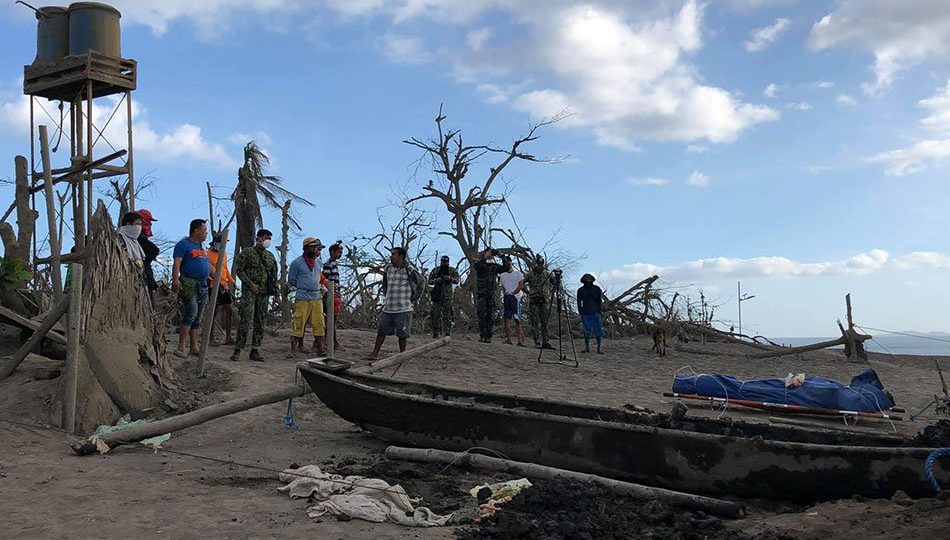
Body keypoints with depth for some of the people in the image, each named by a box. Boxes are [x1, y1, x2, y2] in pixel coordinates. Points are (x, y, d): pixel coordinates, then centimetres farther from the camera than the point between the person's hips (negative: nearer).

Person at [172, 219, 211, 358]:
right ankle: (181, 348, -18)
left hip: (203, 285, 8)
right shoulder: (184, 244, -4)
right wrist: (175, 279, -28)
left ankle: (194, 348, 12)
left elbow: (209, 265, 28)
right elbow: (177, 263, -15)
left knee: (197, 319, 8)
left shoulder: (201, 247, 22)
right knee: (191, 314, -17)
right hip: (189, 284, -8)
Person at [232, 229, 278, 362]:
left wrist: (275, 291, 9)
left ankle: (255, 350, 9)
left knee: (260, 322, 4)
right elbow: (238, 270, -5)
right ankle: (237, 350, -9)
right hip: (249, 291, -5)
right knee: (246, 320, -13)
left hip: (264, 293, 5)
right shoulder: (247, 253, 1)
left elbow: (274, 274, 20)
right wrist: (250, 284, -13)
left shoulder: (270, 256, 16)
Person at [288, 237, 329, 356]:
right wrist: (303, 287, 1)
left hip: (317, 298, 5)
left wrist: (321, 285, 10)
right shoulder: (297, 263, -4)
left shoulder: (319, 263, 12)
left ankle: (321, 349, 7)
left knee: (319, 324, 3)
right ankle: (293, 349, 4)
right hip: (302, 298, -5)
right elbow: (291, 281, 4)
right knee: (298, 323, -4)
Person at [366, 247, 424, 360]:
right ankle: (375, 353, 15)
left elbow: (421, 283, -1)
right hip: (388, 308, 5)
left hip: (403, 309, -5)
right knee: (381, 331, 7)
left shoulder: (409, 270, -9)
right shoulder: (388, 269, 8)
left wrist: (414, 298, -1)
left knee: (402, 334, 1)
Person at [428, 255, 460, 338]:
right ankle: (436, 333, 9)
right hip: (437, 295, 1)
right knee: (435, 314, 0)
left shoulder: (452, 270, 6)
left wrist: (450, 279, -22)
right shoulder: (435, 270, 8)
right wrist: (437, 280, -12)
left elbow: (457, 280, -3)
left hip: (448, 296, -1)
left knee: (447, 315, -4)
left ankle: (447, 333, -2)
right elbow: (430, 281, 7)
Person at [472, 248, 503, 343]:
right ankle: (483, 335, 1)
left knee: (491, 316, 0)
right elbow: (475, 266, -18)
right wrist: (485, 257, -23)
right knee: (482, 315, -3)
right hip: (481, 293, -2)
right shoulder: (480, 265, 5)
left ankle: (488, 336, 3)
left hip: (492, 293, 2)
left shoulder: (495, 266, 12)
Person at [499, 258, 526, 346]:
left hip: (515, 297, -5)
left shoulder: (518, 273, 3)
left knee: (517, 319, -9)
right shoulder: (502, 276, 18)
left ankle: (520, 340, -9)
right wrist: (504, 293, 0)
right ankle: (508, 339, -1)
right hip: (506, 298, 5)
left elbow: (521, 286, -5)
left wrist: (512, 293, -13)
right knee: (506, 319, -2)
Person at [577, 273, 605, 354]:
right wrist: (581, 314, 0)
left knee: (598, 331, -3)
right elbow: (579, 303, 7)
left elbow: (600, 301, 5)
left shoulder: (596, 289, 4)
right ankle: (587, 347, 13)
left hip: (596, 313, 0)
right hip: (586, 314, 0)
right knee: (586, 332, 1)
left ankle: (598, 349, 1)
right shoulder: (581, 290, 5)